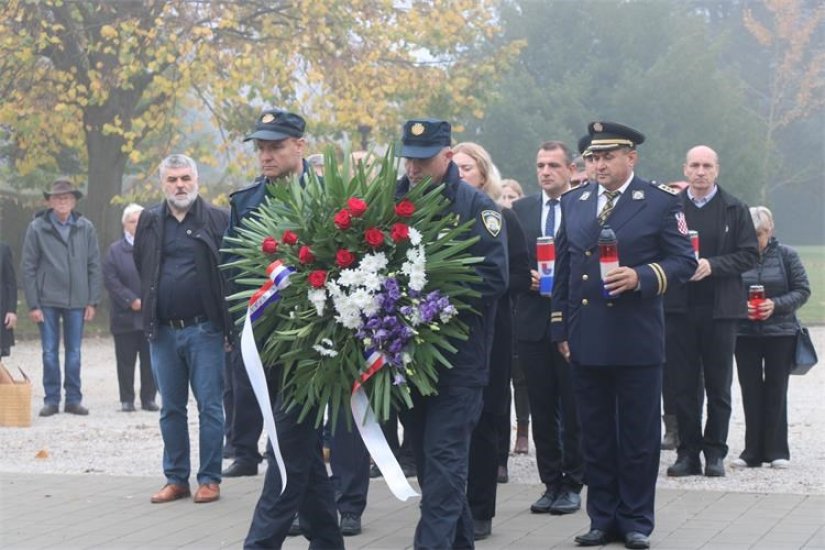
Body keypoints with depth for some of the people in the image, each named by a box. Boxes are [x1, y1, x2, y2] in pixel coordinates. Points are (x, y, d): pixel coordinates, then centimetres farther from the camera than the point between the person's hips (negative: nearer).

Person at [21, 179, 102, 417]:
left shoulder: (86, 228, 2)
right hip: (47, 301, -1)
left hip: (77, 301, 1)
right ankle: (51, 399, 11)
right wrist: (33, 304, -6)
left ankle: (74, 399, 14)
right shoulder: (37, 228, -2)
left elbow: (94, 267, 5)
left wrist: (93, 301, 0)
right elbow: (28, 268, -1)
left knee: (74, 353, 7)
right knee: (50, 353, 4)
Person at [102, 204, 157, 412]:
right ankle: (127, 399, 10)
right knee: (126, 360, 3)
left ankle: (148, 398, 12)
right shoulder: (115, 250, 5)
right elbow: (110, 280, -2)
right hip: (125, 316, 0)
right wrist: (131, 301, -11)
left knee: (150, 360, 4)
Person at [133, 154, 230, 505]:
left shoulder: (216, 219, -2)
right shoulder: (150, 222, 9)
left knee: (209, 406, 0)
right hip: (163, 331, 4)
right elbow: (140, 268, 18)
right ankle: (176, 479, 18)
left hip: (204, 330, -4)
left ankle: (210, 479, 8)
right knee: (171, 409, 10)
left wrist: (229, 324, -8)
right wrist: (149, 305, 11)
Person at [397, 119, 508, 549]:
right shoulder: (395, 202, 9)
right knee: (428, 459, 12)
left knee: (443, 461, -8)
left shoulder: (475, 205, -6)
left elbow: (493, 278, -13)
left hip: (458, 358, -6)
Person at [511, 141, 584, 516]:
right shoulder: (520, 210, 10)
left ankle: (572, 484, 11)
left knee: (574, 410, 2)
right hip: (533, 320, 3)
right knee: (542, 410, 8)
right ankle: (551, 483, 16)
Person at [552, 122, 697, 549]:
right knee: (595, 436, 9)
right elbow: (563, 268, 14)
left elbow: (684, 261, -3)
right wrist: (561, 329, 10)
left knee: (638, 435, 4)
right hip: (585, 340, 4)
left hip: (636, 341, -4)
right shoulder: (573, 202, 11)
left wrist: (641, 277, -20)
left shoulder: (661, 202, -2)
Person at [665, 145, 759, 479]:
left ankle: (715, 452, 13)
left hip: (720, 309, 0)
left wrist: (712, 265, -13)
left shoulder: (735, 210, 4)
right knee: (683, 384, 3)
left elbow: (749, 255, -1)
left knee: (719, 386, 5)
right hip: (679, 307, 0)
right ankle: (688, 452, 11)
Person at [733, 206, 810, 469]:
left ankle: (777, 450, 10)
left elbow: (802, 290, 0)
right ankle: (753, 451, 9)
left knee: (776, 390, 3)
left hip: (780, 332, -1)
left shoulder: (786, 255, -1)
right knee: (751, 391, 2)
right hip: (745, 333, 1)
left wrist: (775, 305, -14)